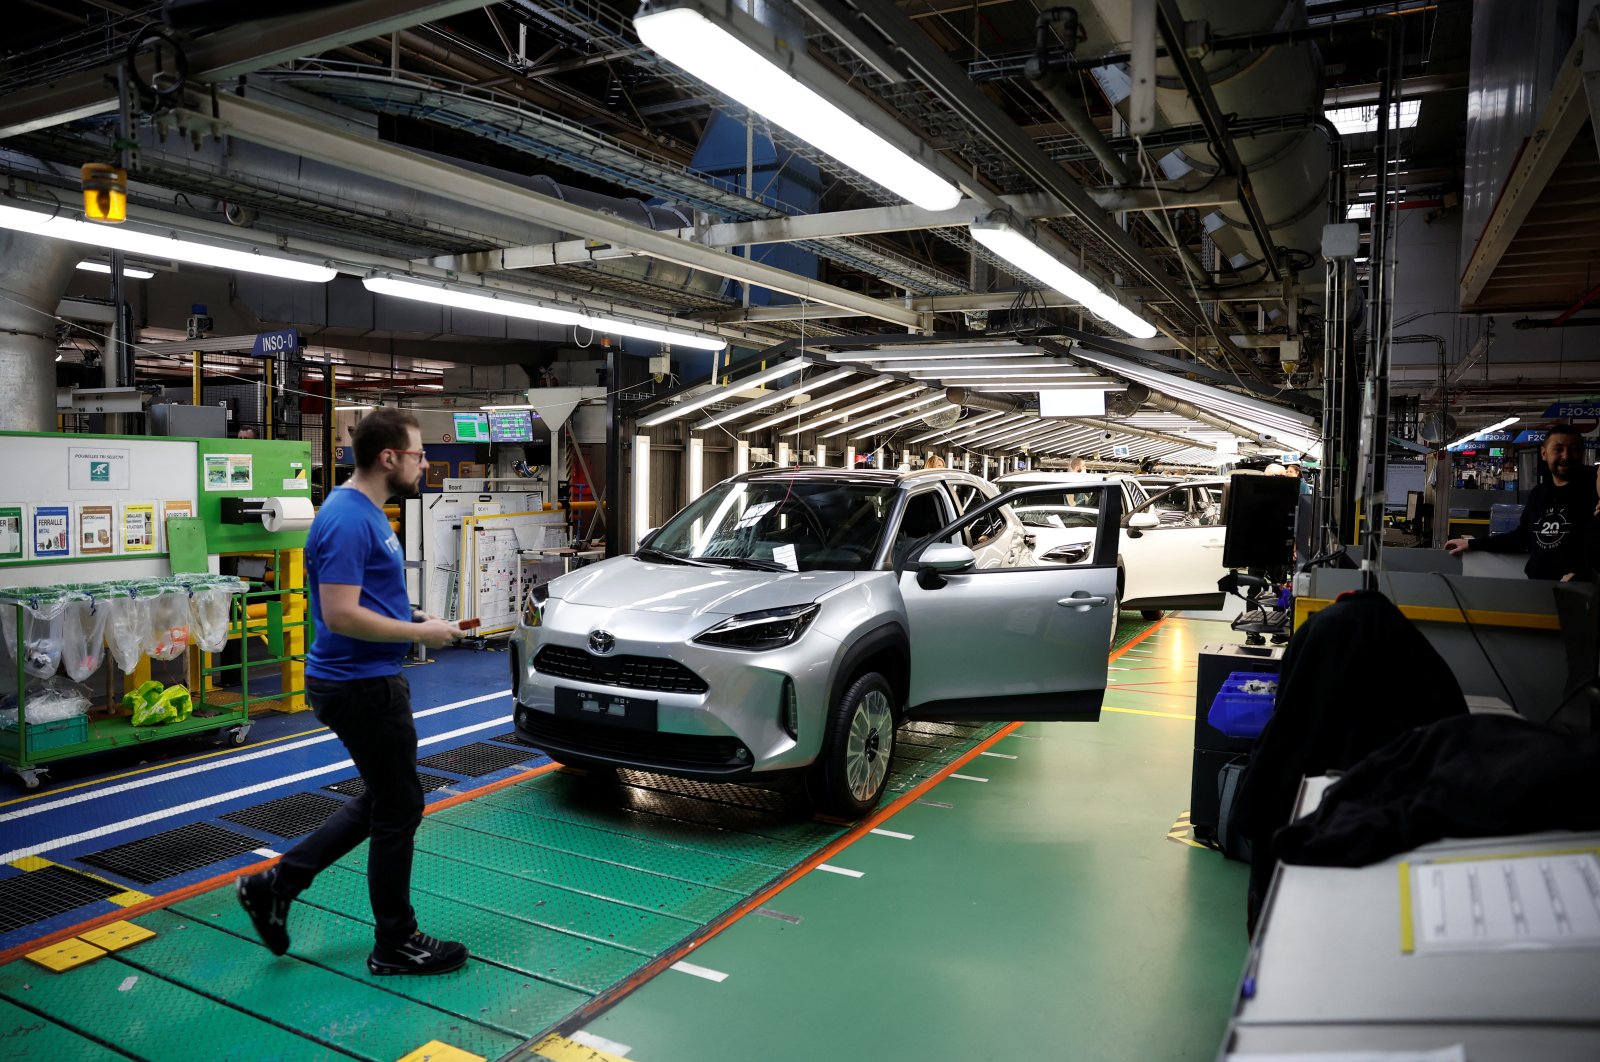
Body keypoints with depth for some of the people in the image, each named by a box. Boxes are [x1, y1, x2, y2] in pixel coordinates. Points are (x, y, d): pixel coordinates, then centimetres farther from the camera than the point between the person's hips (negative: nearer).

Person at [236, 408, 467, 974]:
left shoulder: (368, 513, 11)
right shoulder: (347, 520, -21)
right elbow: (341, 615, -27)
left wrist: (418, 621, 6)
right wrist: (421, 633, -18)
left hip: (366, 679, 10)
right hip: (362, 686, -10)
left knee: (381, 800, 20)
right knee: (397, 808, 3)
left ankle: (276, 883, 26)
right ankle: (396, 943, 18)